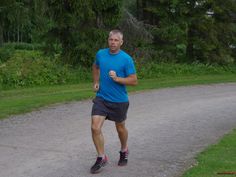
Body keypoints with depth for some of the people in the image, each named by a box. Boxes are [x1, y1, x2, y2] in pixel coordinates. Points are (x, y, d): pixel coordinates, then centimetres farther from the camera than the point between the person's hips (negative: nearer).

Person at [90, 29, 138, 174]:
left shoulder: (126, 59, -13)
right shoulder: (100, 54, 0)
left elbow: (134, 81, -13)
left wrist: (117, 79, -25)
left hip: (119, 101, -2)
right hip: (101, 98, 3)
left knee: (120, 128, 16)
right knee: (95, 128, -11)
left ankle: (124, 151, 44)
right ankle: (101, 158, 5)